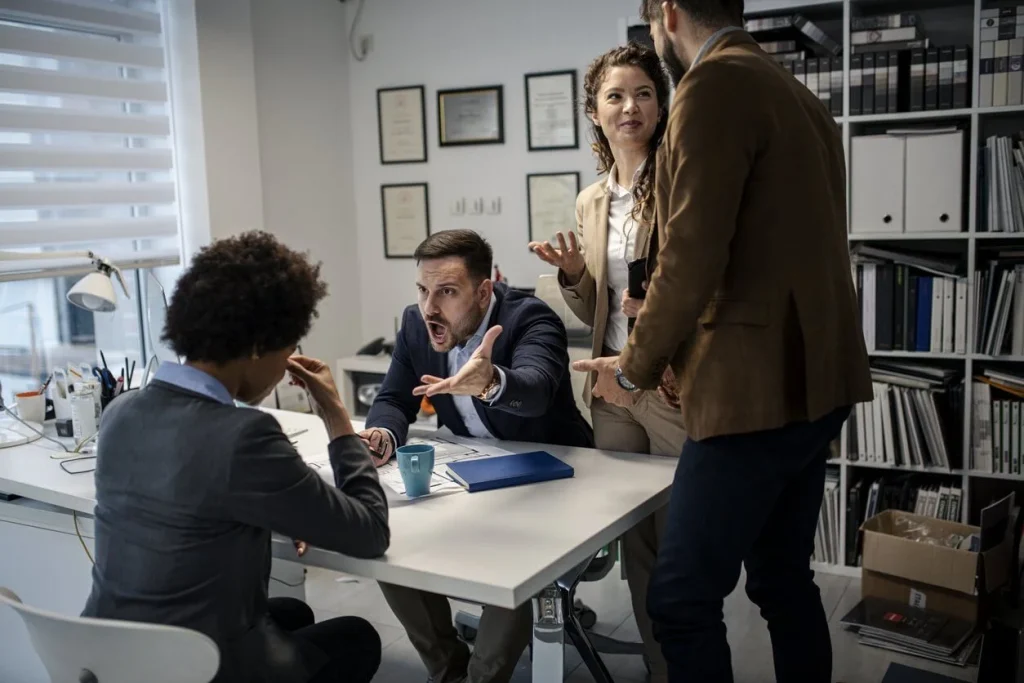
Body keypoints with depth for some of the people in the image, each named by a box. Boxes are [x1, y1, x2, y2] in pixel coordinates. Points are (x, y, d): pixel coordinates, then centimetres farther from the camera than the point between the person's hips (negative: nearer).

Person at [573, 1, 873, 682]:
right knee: (784, 582, 18)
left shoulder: (715, 83, -11)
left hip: (755, 389, -10)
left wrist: (636, 368, -4)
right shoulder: (799, 96, 17)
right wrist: (675, 350, 21)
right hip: (813, 380, 10)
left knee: (682, 599, -1)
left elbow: (691, 258, -18)